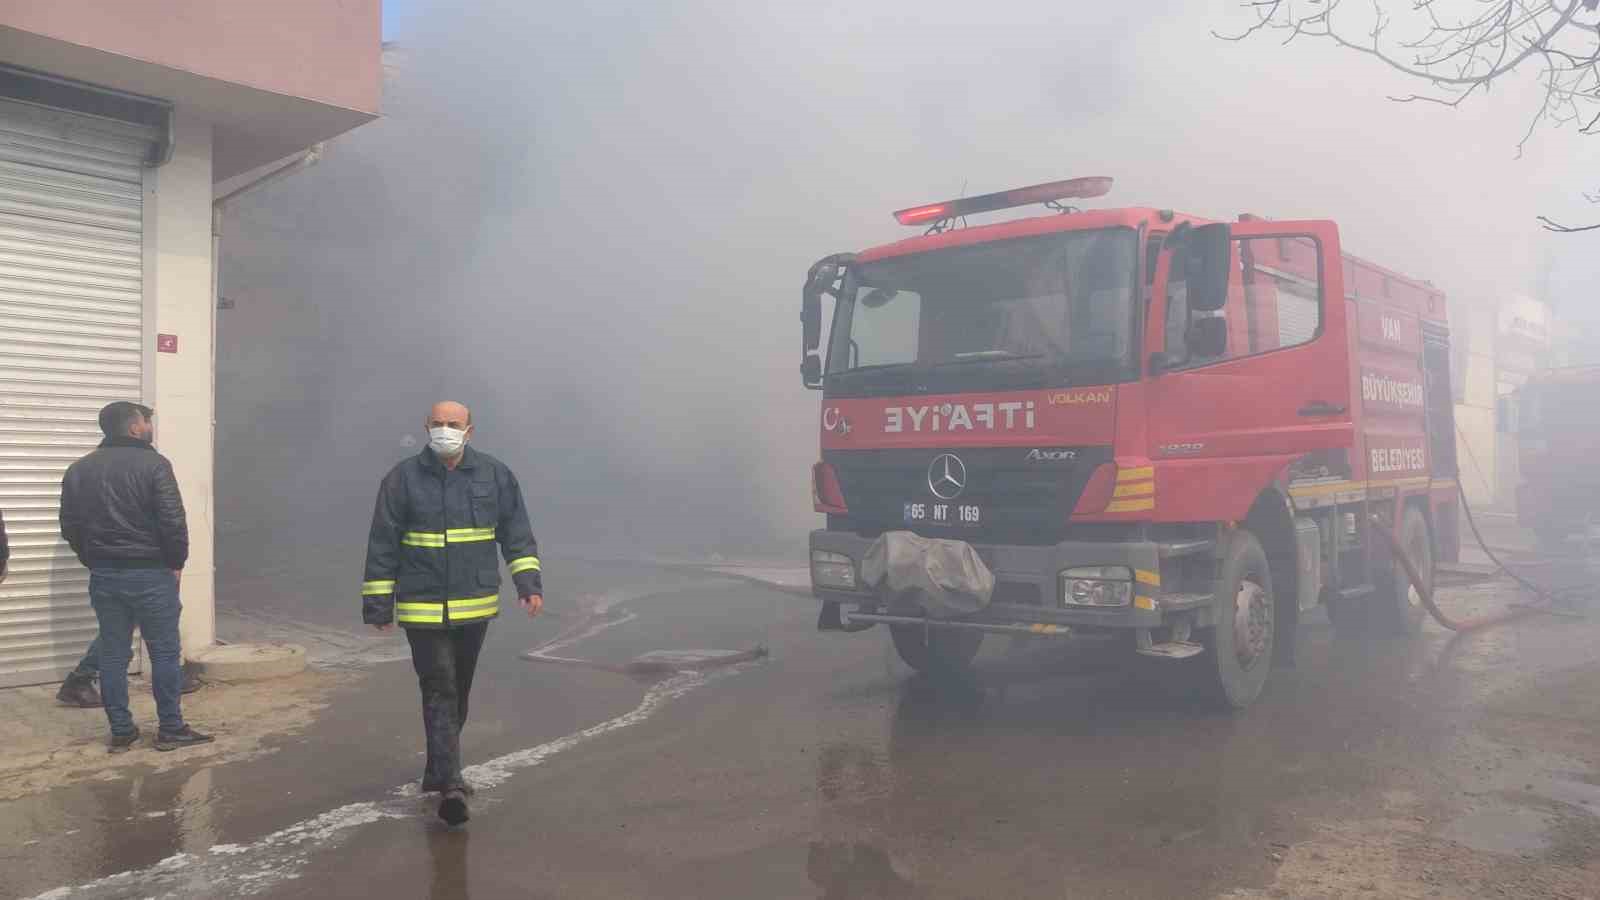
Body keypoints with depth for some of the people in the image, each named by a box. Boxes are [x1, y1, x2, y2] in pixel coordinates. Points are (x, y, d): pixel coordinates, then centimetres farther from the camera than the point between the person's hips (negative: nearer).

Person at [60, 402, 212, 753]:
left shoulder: (79, 470, 9)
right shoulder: (153, 464, -10)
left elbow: (70, 526, 12)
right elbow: (173, 521, -15)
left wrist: (95, 562, 19)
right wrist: (176, 563, -3)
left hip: (104, 576, 6)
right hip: (150, 574, -5)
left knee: (112, 655, 10)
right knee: (164, 653, 3)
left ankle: (121, 732, 14)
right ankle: (171, 729, 7)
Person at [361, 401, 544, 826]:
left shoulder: (495, 475, 2)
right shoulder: (403, 479, -4)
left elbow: (517, 533, 8)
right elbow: (382, 546, 0)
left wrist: (529, 583, -3)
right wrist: (378, 604, -1)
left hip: (476, 605, 3)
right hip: (422, 608, -3)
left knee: (459, 692, 15)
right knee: (439, 692, -9)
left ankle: (439, 771, 33)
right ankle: (449, 785, -9)